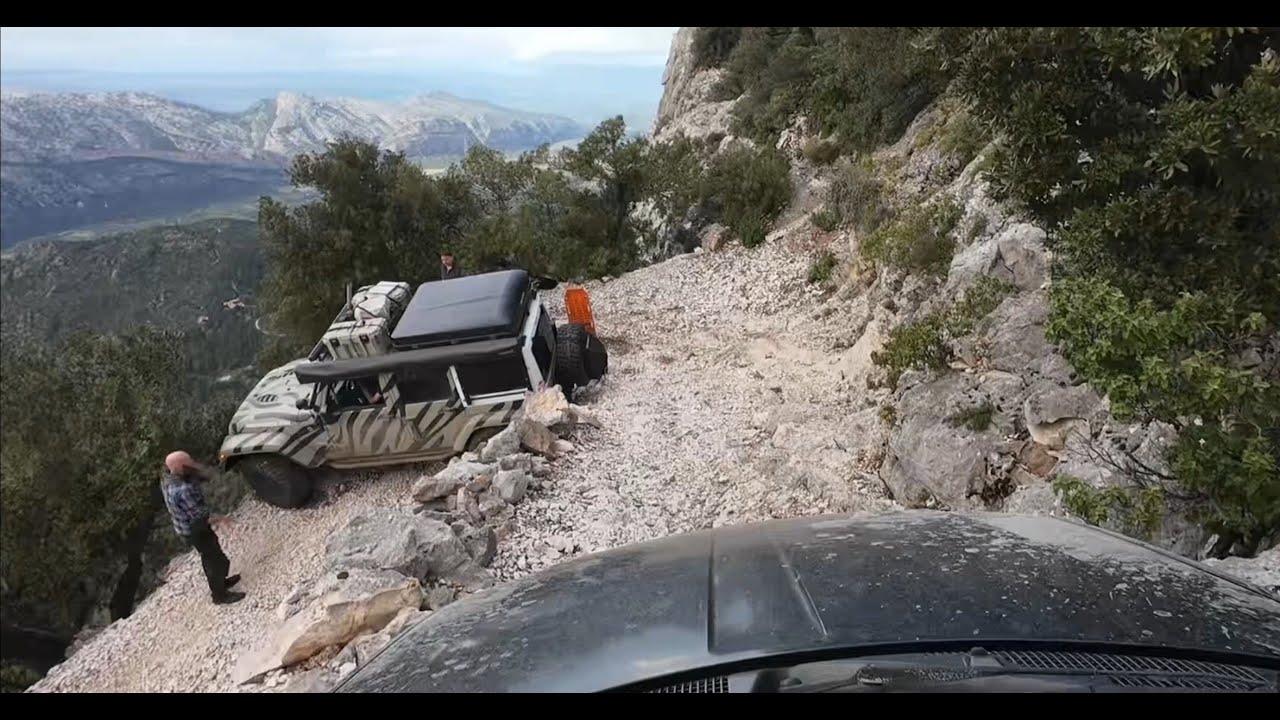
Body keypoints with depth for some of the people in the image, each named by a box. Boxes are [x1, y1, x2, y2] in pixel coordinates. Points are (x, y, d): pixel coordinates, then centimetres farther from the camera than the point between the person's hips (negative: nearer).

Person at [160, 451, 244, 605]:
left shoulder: (168, 476, -9)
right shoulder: (183, 490, -38)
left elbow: (205, 475, -3)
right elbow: (200, 517, -29)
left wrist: (193, 466, -22)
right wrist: (217, 519, -10)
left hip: (184, 527, 9)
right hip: (195, 530, -9)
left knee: (209, 556, 28)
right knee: (218, 560, 11)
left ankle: (218, 582, 49)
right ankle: (220, 595, 29)